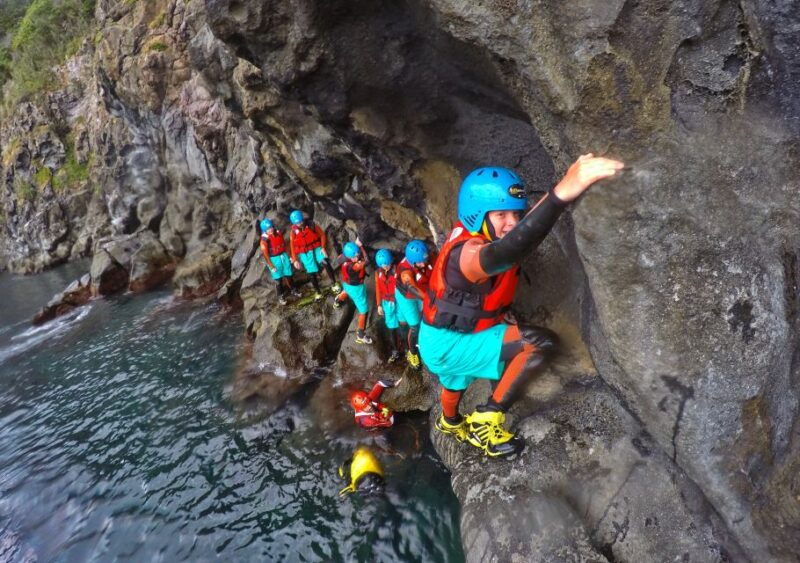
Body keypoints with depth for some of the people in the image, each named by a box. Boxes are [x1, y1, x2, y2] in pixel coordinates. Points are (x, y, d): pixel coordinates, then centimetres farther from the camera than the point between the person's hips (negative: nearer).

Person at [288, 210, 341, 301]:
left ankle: (334, 284, -15)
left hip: (317, 248, -1)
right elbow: (292, 246, 0)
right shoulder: (293, 231, -8)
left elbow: (322, 235, -1)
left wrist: (323, 247, -10)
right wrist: (295, 260, -3)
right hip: (304, 253, 1)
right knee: (312, 273, 4)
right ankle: (318, 292, 22)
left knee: (325, 263, -26)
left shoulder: (311, 224, -11)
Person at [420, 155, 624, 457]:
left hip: (451, 339, 9)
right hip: (448, 345, -9)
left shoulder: (471, 234, -7)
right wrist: (561, 192, -76)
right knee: (541, 342, -25)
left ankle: (450, 423, 73)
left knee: (456, 384, 40)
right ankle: (487, 419, -11)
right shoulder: (469, 253, -36)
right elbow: (503, 253, -61)